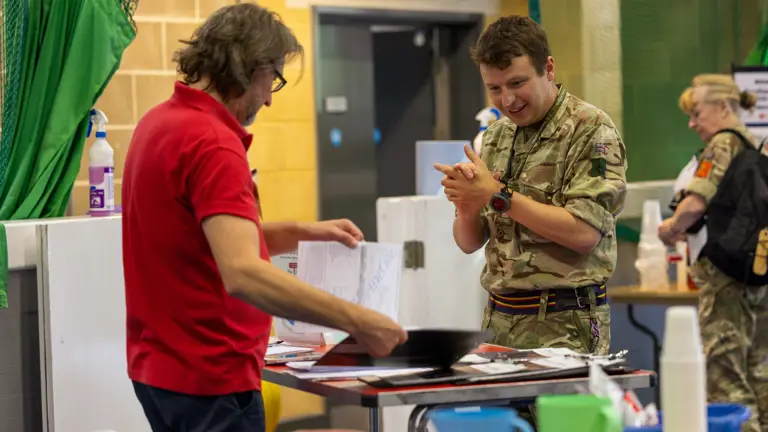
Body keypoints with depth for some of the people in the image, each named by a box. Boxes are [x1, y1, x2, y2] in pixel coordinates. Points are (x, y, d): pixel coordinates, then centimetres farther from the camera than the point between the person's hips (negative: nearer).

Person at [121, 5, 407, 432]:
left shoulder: (163, 123, 10)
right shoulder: (213, 144, -21)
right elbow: (243, 274, -33)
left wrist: (302, 232, 12)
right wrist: (355, 319, -31)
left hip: (163, 365, 10)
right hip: (211, 377, -10)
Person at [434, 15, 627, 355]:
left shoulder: (591, 130, -8)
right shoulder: (497, 136, 11)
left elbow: (584, 232, -20)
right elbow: (469, 243, 13)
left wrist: (498, 195, -18)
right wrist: (466, 207, -10)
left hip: (563, 326, -6)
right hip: (498, 318, 6)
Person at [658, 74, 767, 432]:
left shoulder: (724, 143, -10)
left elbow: (695, 203, -21)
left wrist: (671, 227, -2)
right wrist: (686, 228, 17)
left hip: (727, 273, -9)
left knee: (724, 375, -7)